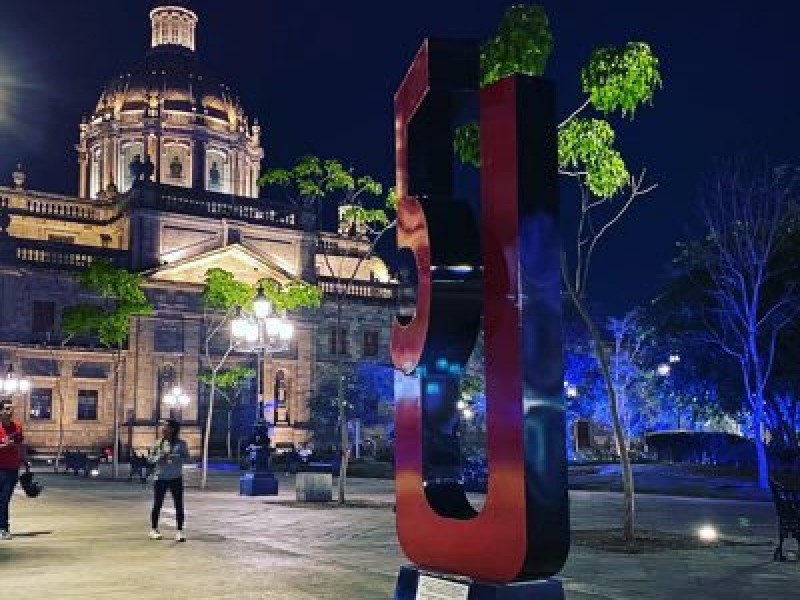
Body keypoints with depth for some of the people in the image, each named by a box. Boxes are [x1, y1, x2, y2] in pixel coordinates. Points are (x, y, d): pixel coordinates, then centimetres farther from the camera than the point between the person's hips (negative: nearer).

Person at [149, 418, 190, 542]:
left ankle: (179, 531, 5)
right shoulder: (158, 443, 4)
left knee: (179, 505, -2)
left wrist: (174, 457, -20)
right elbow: (151, 458, 7)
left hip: (176, 478, -1)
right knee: (157, 504, 7)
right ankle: (154, 530, 22)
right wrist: (160, 457, -13)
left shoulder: (180, 443, -2)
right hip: (160, 477, 1)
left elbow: (186, 457, -5)